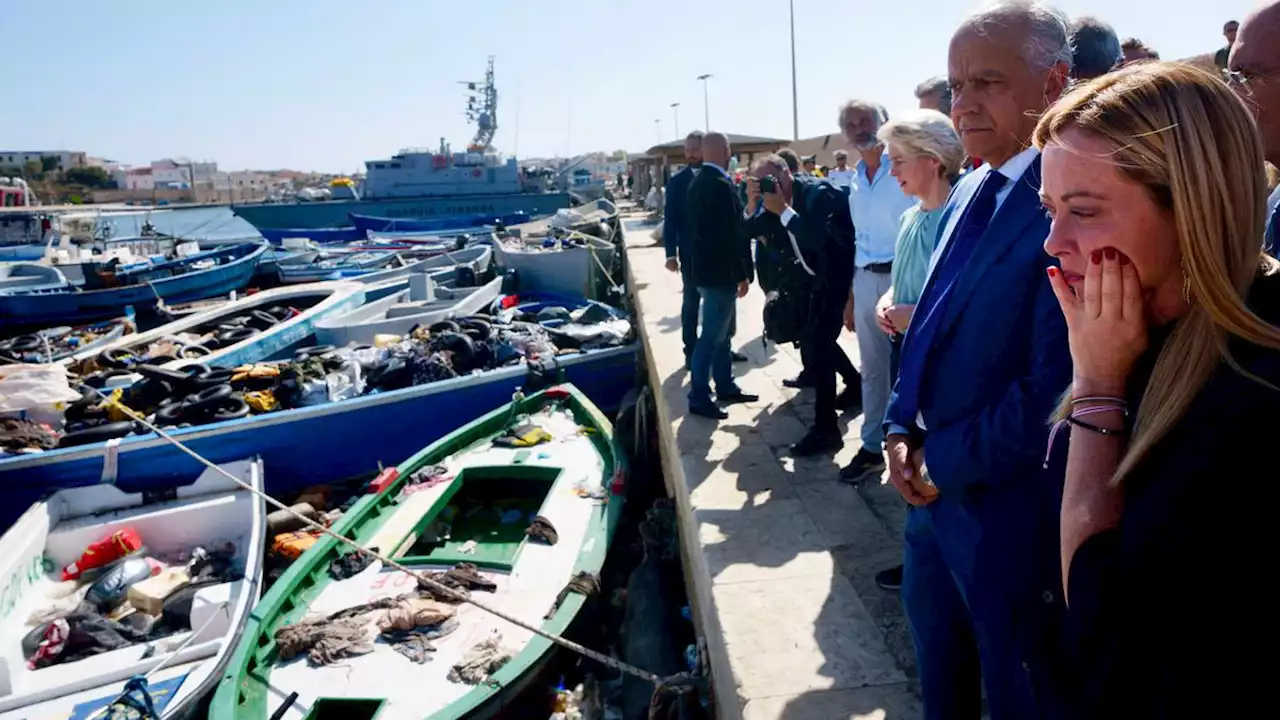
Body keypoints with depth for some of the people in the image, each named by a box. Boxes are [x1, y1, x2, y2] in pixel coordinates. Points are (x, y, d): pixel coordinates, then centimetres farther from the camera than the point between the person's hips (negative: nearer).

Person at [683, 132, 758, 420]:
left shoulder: (698, 182, 11)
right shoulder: (719, 185, -19)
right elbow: (730, 234, -21)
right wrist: (742, 274, -15)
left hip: (707, 267, 10)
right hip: (720, 271, -10)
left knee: (720, 332, 17)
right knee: (711, 335, -3)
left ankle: (725, 387, 27)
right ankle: (699, 397, 3)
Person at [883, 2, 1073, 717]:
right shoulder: (969, 191, 8)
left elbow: (1054, 385, -25)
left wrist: (947, 459, -14)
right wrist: (903, 429, 2)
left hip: (1012, 507, -8)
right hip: (935, 484, 8)